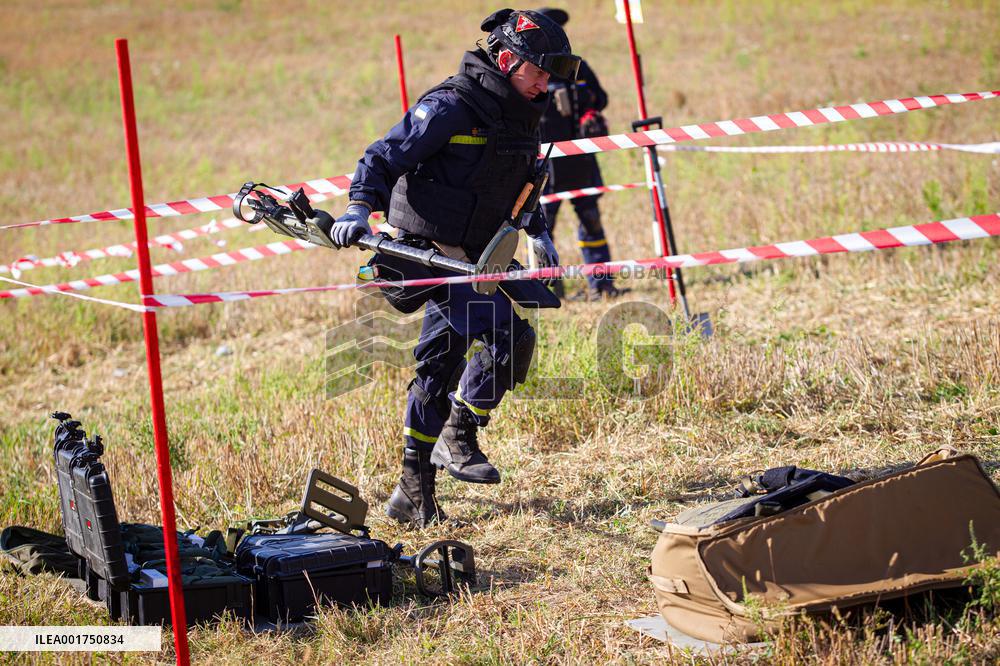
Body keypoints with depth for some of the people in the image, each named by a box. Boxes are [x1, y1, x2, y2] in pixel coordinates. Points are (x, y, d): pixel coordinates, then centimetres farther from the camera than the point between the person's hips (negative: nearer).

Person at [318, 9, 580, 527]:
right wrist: (361, 207, -30)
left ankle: (414, 493, 18)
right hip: (431, 250, -9)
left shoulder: (520, 117, 11)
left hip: (471, 255, 9)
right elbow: (384, 157, -16)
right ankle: (457, 439, -1)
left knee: (438, 367, 11)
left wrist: (537, 231, 24)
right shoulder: (450, 107, -17)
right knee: (510, 334, -18)